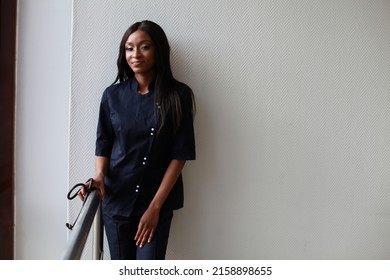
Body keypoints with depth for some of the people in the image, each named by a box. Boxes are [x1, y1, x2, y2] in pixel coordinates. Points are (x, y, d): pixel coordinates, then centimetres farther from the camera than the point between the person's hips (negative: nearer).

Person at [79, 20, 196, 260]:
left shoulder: (178, 95, -6)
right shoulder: (113, 95, 2)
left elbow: (179, 155, -8)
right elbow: (103, 145, 8)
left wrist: (155, 206, -11)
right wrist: (99, 177, -12)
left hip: (157, 200, -2)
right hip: (116, 198, 2)